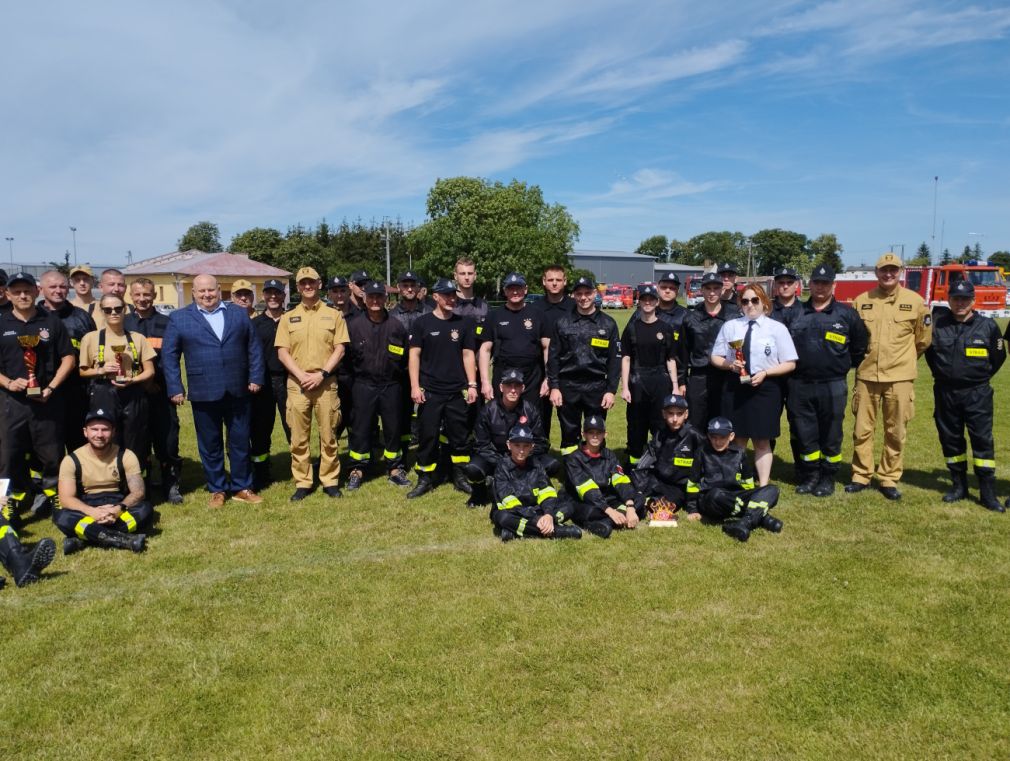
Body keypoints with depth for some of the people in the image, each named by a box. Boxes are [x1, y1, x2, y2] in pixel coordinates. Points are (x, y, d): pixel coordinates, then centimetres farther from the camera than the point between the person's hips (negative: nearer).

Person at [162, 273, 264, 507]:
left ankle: (242, 488, 21)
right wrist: (175, 388, -4)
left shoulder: (239, 315, 8)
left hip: (238, 391, 1)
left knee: (240, 441, 9)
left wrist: (255, 378, 3)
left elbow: (254, 348, 10)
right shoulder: (179, 318, 2)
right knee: (210, 444, 8)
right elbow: (169, 355, 2)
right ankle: (217, 489, 22)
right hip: (204, 393, -1)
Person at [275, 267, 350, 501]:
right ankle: (302, 483, 13)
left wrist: (322, 374, -11)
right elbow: (282, 352, 3)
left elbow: (340, 349, 1)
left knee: (328, 435, 3)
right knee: (298, 437, 4)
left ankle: (330, 481, 14)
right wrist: (302, 376, -10)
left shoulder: (333, 315, 6)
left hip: (326, 383, -1)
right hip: (297, 384, 1)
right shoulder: (288, 317, 10)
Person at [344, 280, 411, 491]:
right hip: (364, 385, -1)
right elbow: (347, 355, 5)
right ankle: (357, 470, 14)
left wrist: (397, 375, 6)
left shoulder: (396, 326, 2)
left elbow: (406, 355, 8)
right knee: (361, 428, 4)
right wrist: (358, 375, 5)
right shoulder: (354, 326, 0)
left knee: (393, 427, 8)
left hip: (391, 385, 1)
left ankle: (394, 469, 19)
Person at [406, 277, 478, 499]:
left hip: (458, 391, 2)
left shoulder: (464, 323, 7)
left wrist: (472, 385, 1)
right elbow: (414, 355, 0)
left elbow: (468, 355, 8)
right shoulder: (422, 323, 1)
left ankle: (460, 477, 17)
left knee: (460, 437, 6)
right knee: (427, 436, 2)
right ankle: (425, 479, 12)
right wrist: (415, 386, -7)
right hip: (430, 391, -2)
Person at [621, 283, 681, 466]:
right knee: (636, 426, 5)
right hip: (637, 383, 0)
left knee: (661, 425, 1)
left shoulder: (665, 328, 5)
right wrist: (624, 387, -4)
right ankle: (634, 464, 15)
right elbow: (626, 358, 2)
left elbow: (671, 359, 7)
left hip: (661, 383, 0)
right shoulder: (632, 328, 4)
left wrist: (675, 386, 2)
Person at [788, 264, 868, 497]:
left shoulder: (846, 314, 3)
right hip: (800, 386, 2)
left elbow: (860, 346, 11)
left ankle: (828, 478, 17)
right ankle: (810, 476, 19)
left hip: (833, 386, -2)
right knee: (804, 434, 7)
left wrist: (846, 366, 12)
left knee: (830, 435, 5)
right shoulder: (797, 313, 8)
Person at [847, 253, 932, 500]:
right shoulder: (861, 301, 2)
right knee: (862, 429, 6)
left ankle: (889, 479, 18)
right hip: (866, 375, 1)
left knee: (895, 432, 6)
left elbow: (923, 339, 10)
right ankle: (861, 476, 19)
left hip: (899, 378, -1)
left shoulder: (915, 301, -1)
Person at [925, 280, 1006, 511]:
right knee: (950, 438, 8)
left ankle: (988, 493, 3)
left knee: (982, 439, -3)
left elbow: (998, 356, 9)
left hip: (977, 394, -2)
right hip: (945, 392, 2)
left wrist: (981, 376, 10)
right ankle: (959, 486, 22)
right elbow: (929, 353, 15)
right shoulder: (938, 324, 0)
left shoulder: (988, 325, -3)